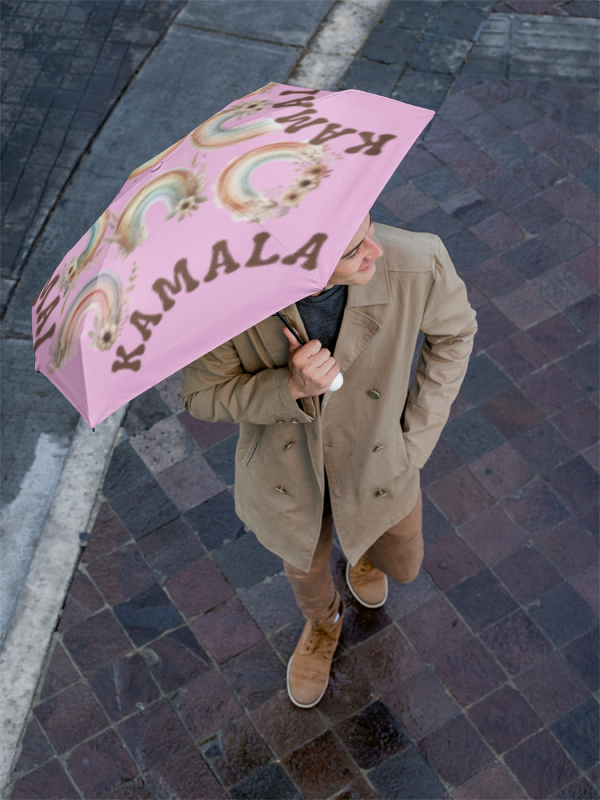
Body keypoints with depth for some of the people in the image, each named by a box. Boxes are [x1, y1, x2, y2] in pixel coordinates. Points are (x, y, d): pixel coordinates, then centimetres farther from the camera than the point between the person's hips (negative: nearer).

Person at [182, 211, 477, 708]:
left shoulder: (418, 263, -35)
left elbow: (453, 331, -11)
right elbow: (203, 396, -20)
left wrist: (417, 438, -9)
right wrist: (292, 387, -39)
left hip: (377, 458, 1)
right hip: (286, 468, 0)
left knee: (402, 566, 28)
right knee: (305, 564, 30)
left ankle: (364, 548, 67)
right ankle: (323, 624, 67)